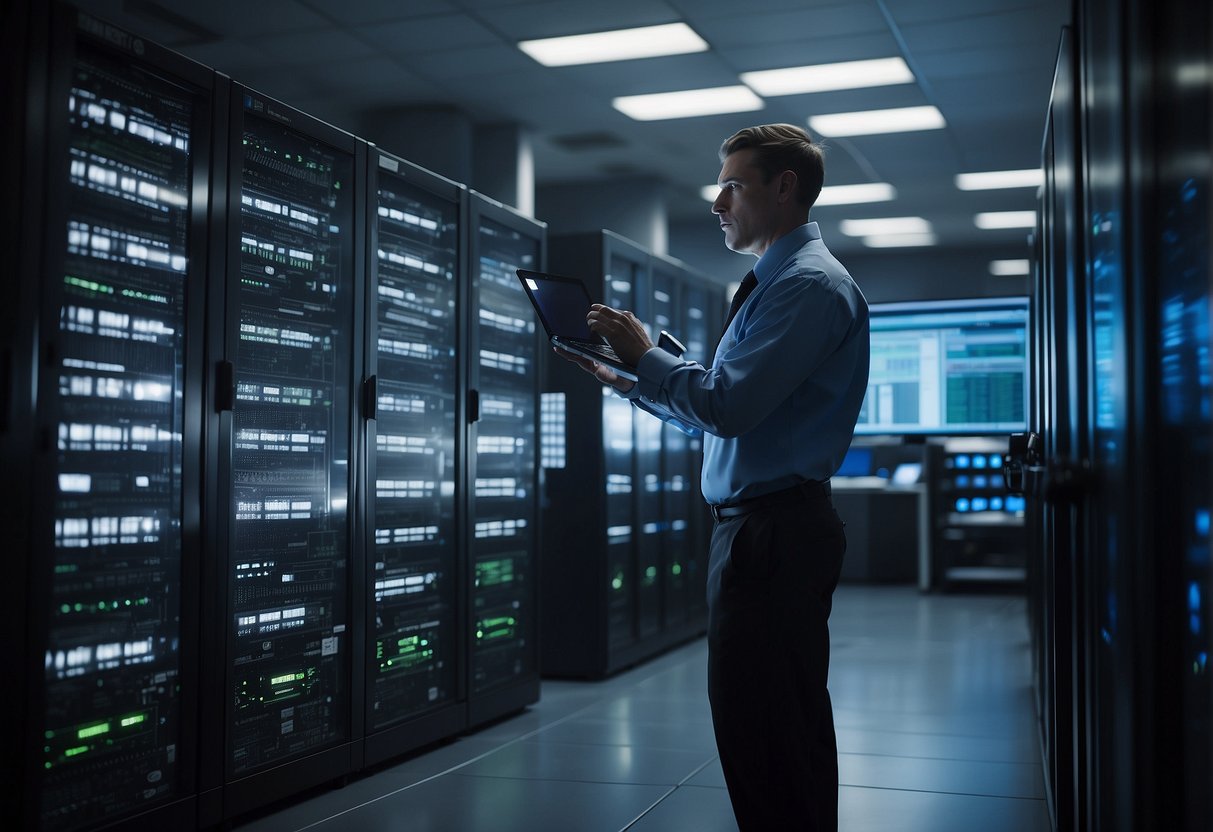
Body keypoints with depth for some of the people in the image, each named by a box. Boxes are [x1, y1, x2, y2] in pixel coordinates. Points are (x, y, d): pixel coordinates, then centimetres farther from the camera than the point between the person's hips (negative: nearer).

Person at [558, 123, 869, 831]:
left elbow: (727, 406, -22)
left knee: (760, 729, -6)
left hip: (774, 531, -11)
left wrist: (644, 353, -8)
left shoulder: (810, 283, -12)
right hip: (758, 526, 11)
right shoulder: (777, 281, 20)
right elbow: (719, 411, 22)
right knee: (783, 729, 16)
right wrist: (626, 378, 17)